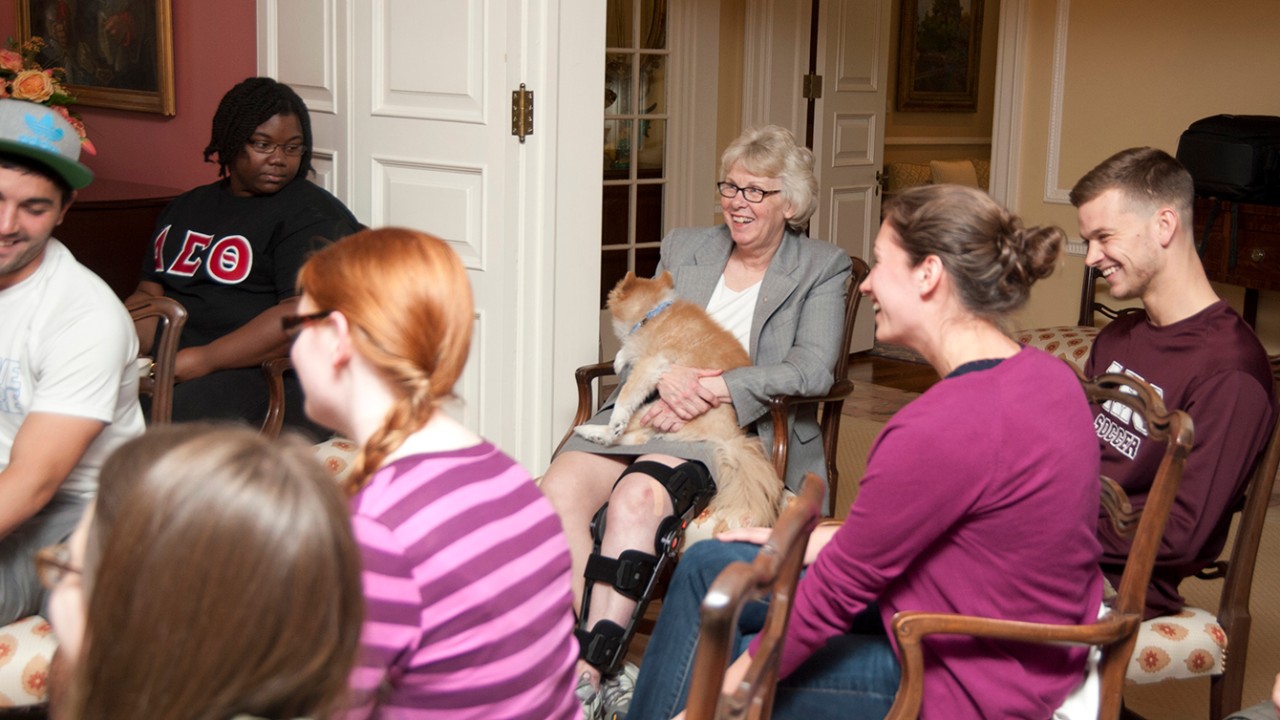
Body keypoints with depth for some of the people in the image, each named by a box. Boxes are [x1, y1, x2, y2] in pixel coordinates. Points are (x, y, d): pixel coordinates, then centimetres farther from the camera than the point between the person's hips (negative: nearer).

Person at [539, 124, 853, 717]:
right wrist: (668, 375, -12)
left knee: (637, 495, -35)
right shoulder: (682, 248, 21)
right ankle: (602, 672, -29)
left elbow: (813, 368, -6)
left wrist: (709, 389, -17)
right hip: (649, 412, 4)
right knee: (558, 487, -28)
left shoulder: (823, 268, 9)